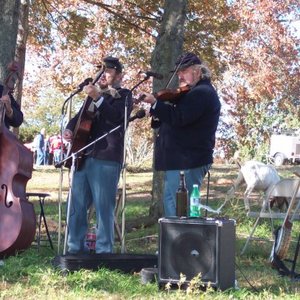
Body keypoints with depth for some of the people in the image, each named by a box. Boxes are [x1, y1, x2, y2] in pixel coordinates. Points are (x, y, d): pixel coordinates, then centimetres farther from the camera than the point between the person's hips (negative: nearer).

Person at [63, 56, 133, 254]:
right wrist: (69, 129, 6)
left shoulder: (124, 95, 5)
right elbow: (79, 117, 28)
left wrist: (98, 98, -25)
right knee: (76, 205, 7)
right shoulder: (94, 94, 24)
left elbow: (117, 118, -13)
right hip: (84, 156, 7)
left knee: (103, 206, -7)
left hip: (106, 158, -7)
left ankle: (104, 251, -2)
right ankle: (75, 248, 15)